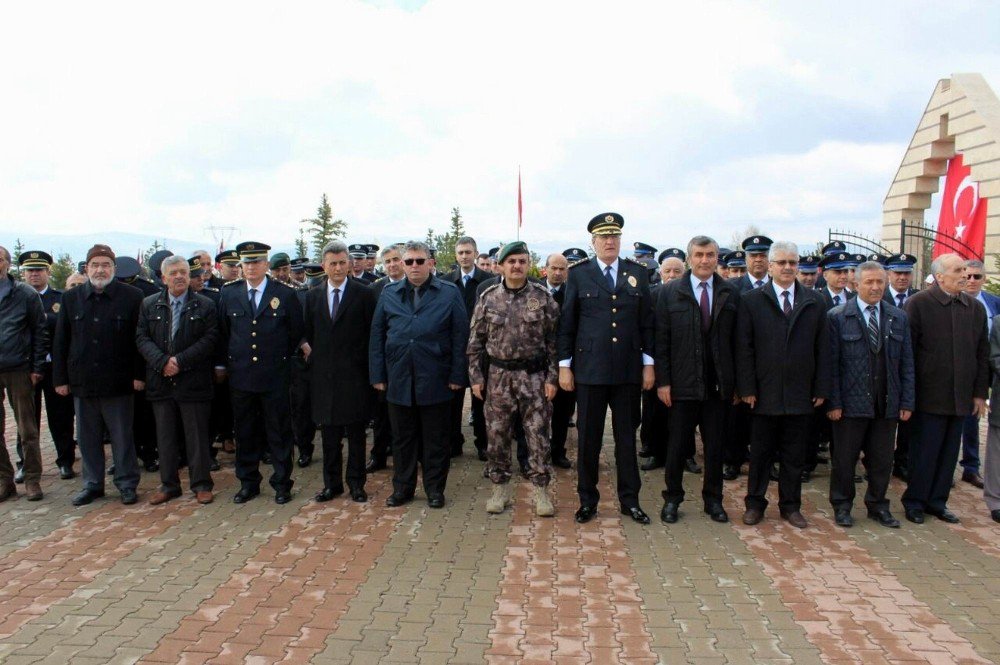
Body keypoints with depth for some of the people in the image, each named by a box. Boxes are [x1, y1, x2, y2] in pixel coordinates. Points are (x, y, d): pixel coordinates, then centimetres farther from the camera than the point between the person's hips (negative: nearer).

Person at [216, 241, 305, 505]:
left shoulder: (285, 294, -2)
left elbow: (296, 332, 6)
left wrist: (281, 358, 8)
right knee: (244, 432, 10)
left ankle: (282, 483, 15)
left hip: (274, 376, -2)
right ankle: (248, 483, 23)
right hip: (240, 375, 3)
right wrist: (222, 364, 10)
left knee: (279, 432, 4)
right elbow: (222, 332, 13)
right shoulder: (229, 294, 6)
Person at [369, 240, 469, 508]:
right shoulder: (389, 294, 9)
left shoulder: (449, 293, 1)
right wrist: (377, 375, 2)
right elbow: (377, 336, 8)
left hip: (435, 380, -2)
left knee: (435, 439, 7)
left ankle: (435, 488, 21)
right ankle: (402, 487, 26)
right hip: (398, 379, 3)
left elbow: (460, 336, -2)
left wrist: (457, 375, -8)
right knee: (402, 438, 12)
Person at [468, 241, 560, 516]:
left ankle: (541, 491, 15)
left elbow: (553, 341, -2)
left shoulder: (543, 297, -2)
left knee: (538, 436, 3)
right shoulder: (488, 298, 2)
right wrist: (476, 377, 0)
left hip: (534, 377, -1)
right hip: (498, 377, 2)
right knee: (497, 435, 8)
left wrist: (552, 378, -6)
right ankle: (500, 489, 23)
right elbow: (476, 341, 5)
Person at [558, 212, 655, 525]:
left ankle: (629, 499, 22)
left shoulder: (637, 273, 7)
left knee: (626, 435, 10)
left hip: (628, 369, 2)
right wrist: (564, 365, -1)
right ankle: (587, 500, 19)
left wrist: (649, 363, 4)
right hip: (590, 368, -1)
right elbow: (567, 323, 2)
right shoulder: (578, 274, 1)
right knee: (588, 437, 6)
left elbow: (647, 322, 8)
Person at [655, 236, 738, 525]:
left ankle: (713, 499, 26)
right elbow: (661, 341, -2)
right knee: (677, 445, 7)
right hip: (682, 384, -2)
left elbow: (736, 340, 4)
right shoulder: (669, 292, 0)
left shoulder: (731, 293, 5)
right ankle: (672, 498, 23)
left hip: (719, 384, 2)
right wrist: (662, 381, -7)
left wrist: (737, 382, 0)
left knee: (716, 446, 10)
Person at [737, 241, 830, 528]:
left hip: (800, 394, 2)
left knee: (794, 454, 10)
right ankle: (755, 503, 21)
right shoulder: (751, 301, -1)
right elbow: (744, 349, -3)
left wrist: (821, 388, 1)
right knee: (760, 452, 8)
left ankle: (790, 505, 23)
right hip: (765, 393, -2)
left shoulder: (814, 302, 6)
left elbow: (822, 348, 6)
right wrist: (747, 388, -8)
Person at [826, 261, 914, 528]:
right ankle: (842, 506, 23)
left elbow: (906, 363, 9)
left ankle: (878, 506, 29)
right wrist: (833, 402, -10)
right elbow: (831, 364, -7)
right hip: (851, 403, -3)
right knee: (844, 459, 7)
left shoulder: (899, 318, 9)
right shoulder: (837, 317, -4)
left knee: (882, 460, 12)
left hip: (887, 404, 4)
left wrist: (907, 402, 4)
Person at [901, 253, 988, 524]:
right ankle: (914, 501, 17)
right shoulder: (918, 303, -8)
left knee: (949, 453, 12)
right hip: (929, 396, -5)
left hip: (961, 397, 5)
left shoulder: (976, 308, 8)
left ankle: (937, 501, 25)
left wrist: (980, 392, 8)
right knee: (924, 451, 3)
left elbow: (982, 353, 12)